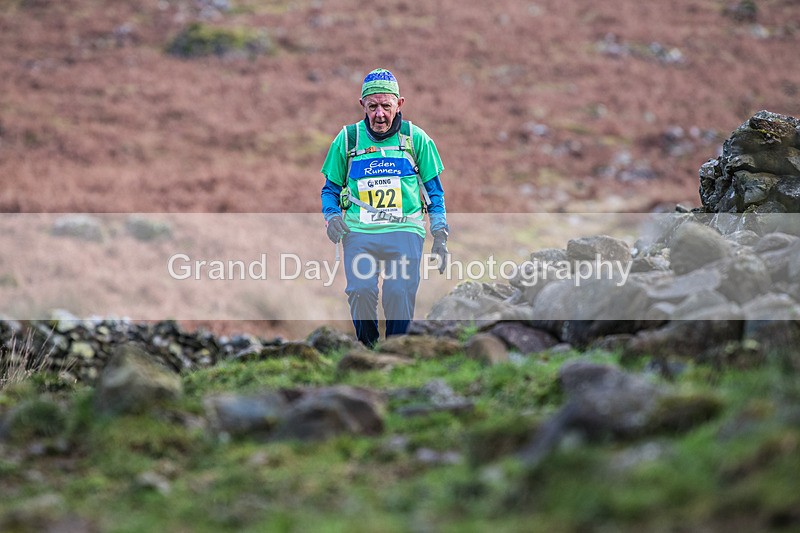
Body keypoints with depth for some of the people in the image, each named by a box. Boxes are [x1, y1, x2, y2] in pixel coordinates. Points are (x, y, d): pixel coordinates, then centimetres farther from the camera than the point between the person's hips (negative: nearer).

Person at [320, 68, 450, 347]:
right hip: (359, 230, 1)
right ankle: (367, 349, -1)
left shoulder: (415, 138, 9)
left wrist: (440, 235, 11)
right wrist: (332, 217, 2)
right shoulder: (347, 139, 10)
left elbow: (434, 190, 18)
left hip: (404, 229, 0)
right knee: (361, 290, -23)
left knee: (400, 292, -22)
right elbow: (330, 189, 21)